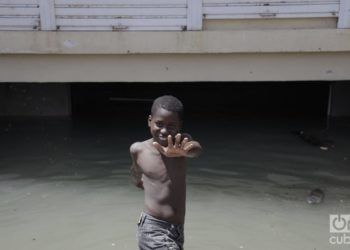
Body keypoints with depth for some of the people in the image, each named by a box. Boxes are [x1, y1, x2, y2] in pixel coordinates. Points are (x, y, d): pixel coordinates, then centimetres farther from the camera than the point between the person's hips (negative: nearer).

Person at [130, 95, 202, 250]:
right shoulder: (138, 150, -5)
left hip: (176, 231, 3)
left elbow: (197, 148, -30)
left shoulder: (181, 141, -6)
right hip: (152, 229, -3)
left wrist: (184, 151, -52)